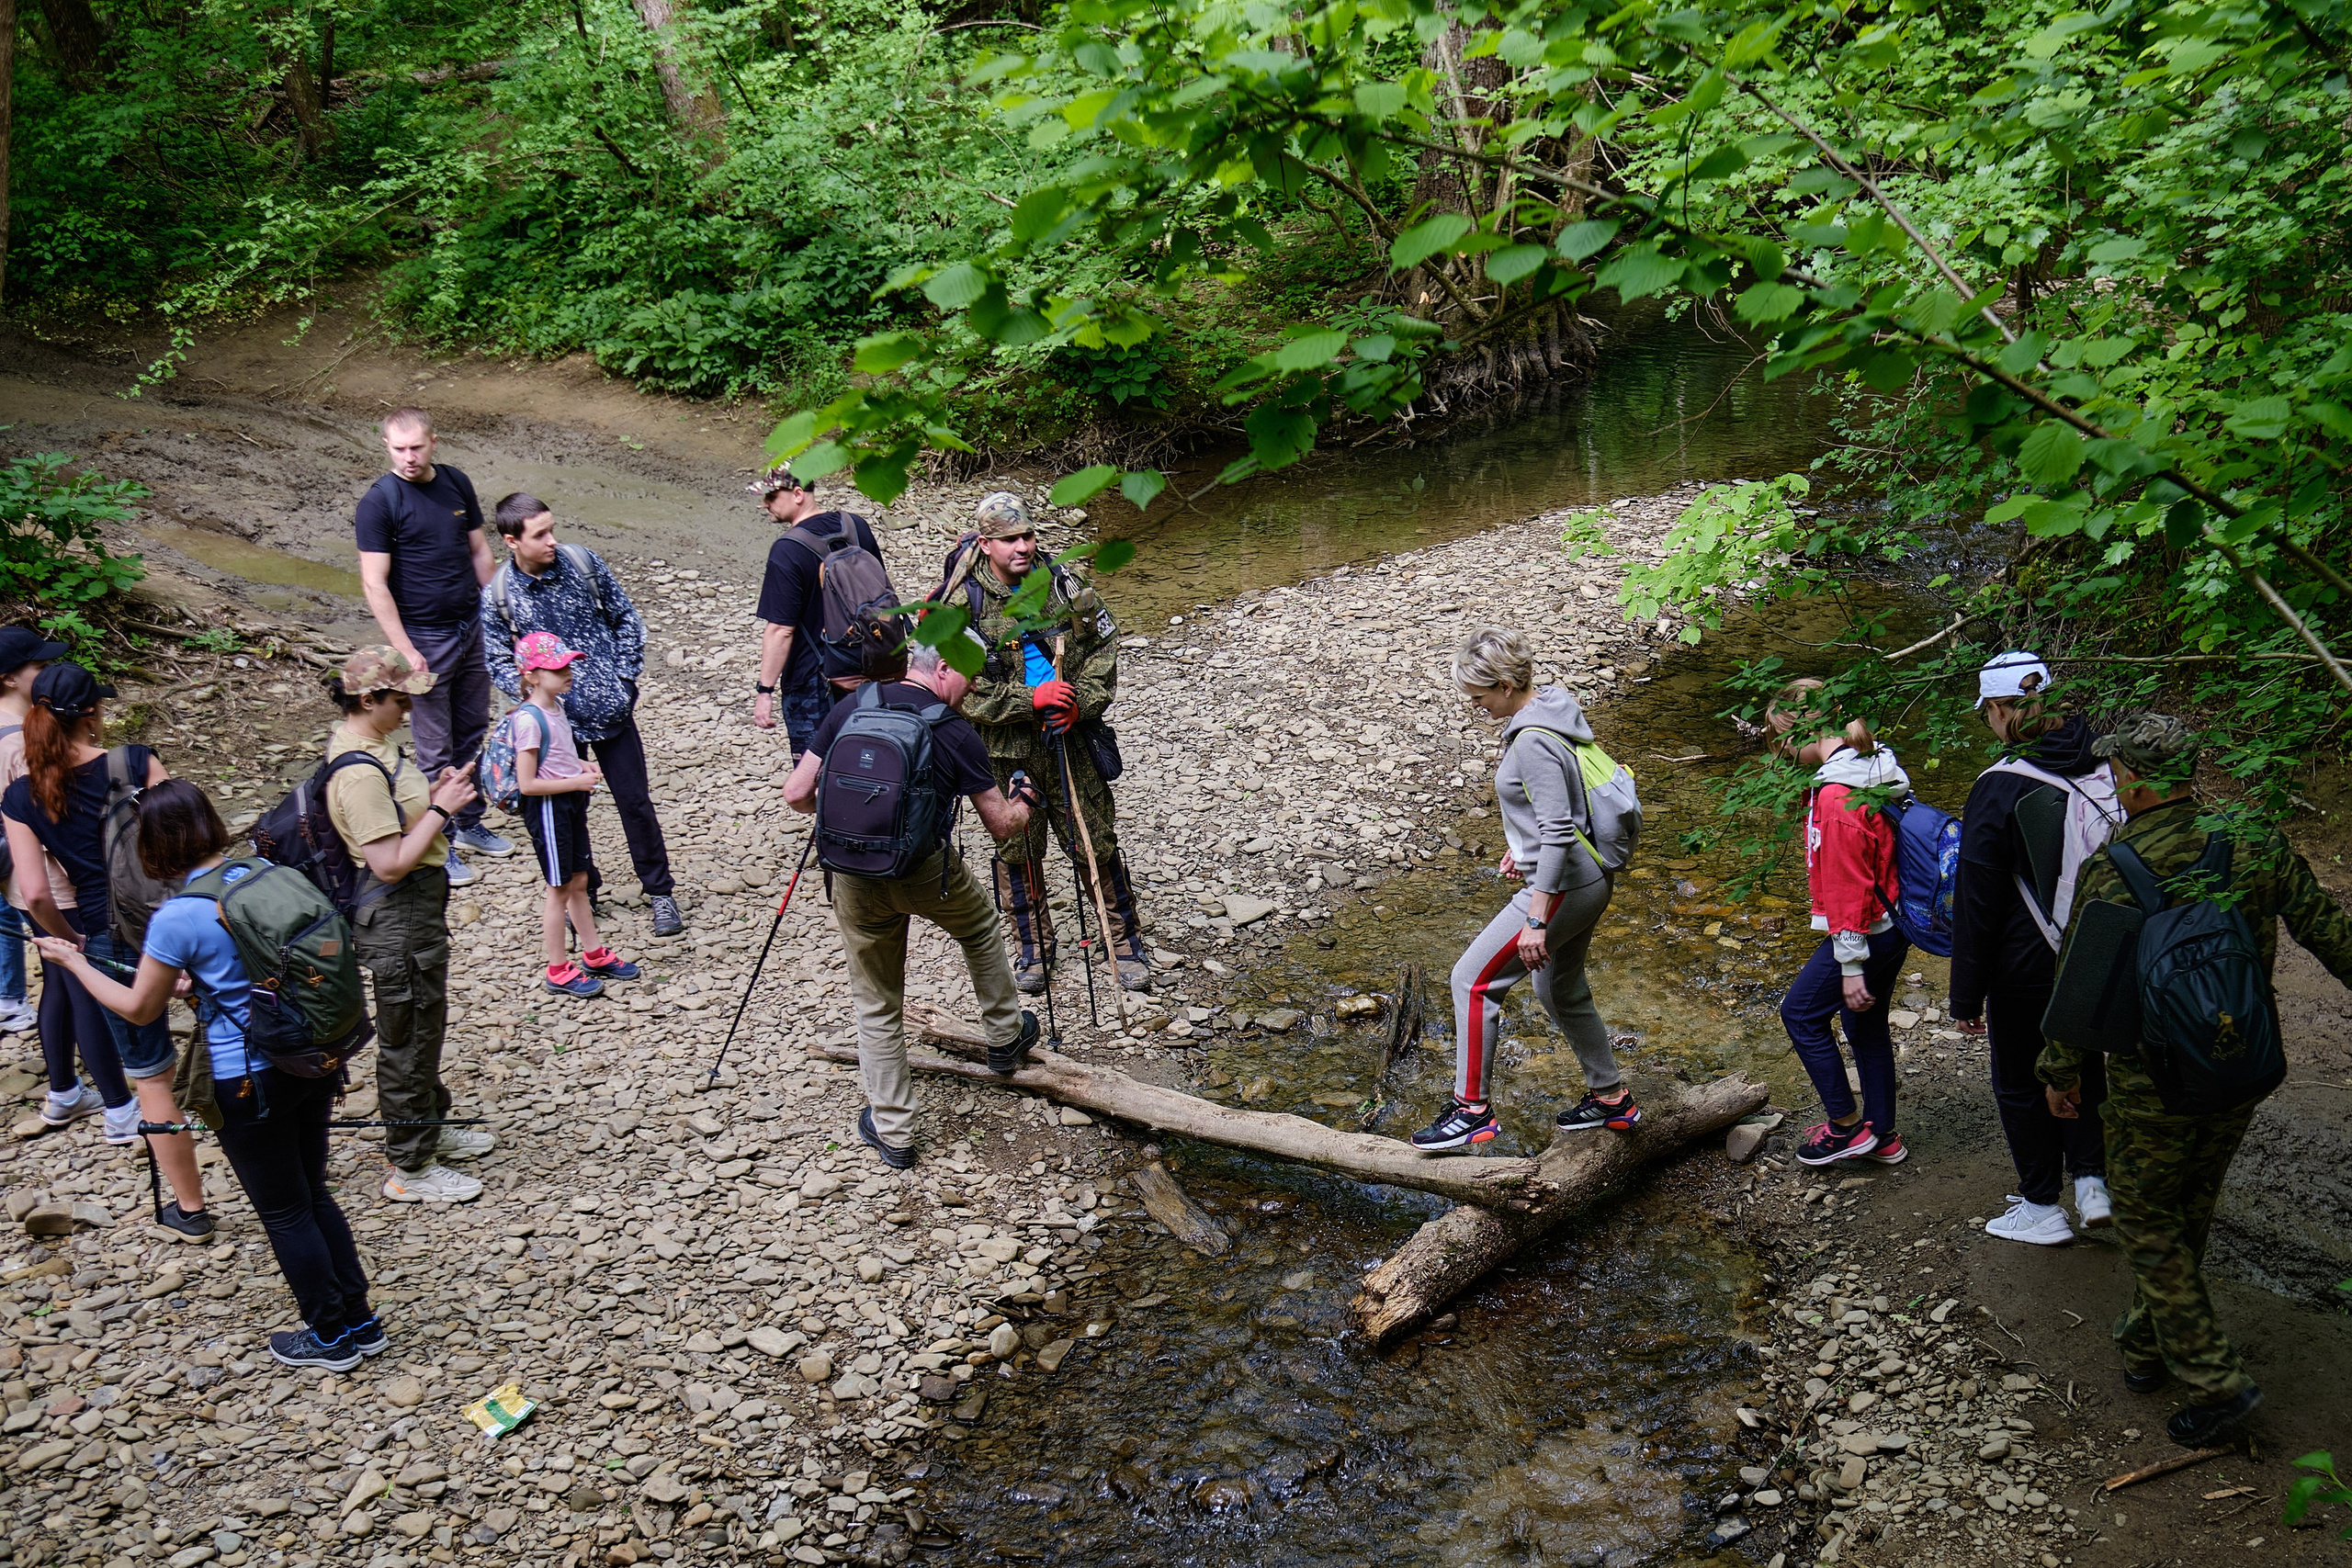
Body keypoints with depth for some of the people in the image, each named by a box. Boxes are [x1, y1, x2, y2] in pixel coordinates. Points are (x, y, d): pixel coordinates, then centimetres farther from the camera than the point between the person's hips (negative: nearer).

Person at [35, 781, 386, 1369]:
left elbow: (139, 1009, -5)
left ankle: (332, 1336, 24)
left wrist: (74, 962, 9)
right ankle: (360, 1320, 30)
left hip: (247, 1082, -6)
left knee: (284, 1212, 12)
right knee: (313, 1193, 21)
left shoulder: (176, 918, -19)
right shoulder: (263, 872, -2)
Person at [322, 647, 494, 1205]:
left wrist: (434, 794, 3)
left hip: (414, 908, 10)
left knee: (423, 1027, 25)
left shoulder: (365, 745, 4)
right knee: (409, 1037, 4)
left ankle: (430, 1128, 43)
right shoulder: (358, 773, -27)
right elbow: (390, 863, -28)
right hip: (397, 919, -10)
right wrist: (442, 809, -22)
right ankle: (409, 1168, 19)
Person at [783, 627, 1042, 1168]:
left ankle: (891, 1132, 19)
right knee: (979, 929, 30)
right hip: (927, 872, -2)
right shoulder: (955, 732, -6)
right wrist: (1024, 801, 21)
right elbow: (1002, 825, -2)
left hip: (854, 876, 3)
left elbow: (797, 794, 1)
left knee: (876, 1005, 14)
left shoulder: (850, 708, 2)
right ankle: (1006, 1037, 45)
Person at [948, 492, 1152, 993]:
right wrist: (1032, 699, -21)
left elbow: (1103, 647, 5)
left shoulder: (1064, 584, -2)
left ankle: (1127, 943, 21)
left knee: (1097, 846, 5)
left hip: (1069, 739, 1)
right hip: (1005, 750, -1)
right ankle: (1034, 949, 30)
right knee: (1017, 853, 12)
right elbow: (961, 688, -13)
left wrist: (1080, 702, -11)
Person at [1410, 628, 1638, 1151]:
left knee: (1473, 979, -2)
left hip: (1562, 888, -10)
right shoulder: (1552, 711, 6)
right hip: (1588, 880, 10)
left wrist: (1535, 920, -26)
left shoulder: (1533, 743, -25)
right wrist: (1523, 846, 23)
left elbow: (1559, 833, -27)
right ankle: (1611, 1098, 39)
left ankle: (1471, 1108, 5)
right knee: (1560, 991, 24)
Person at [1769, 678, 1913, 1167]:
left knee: (1801, 1013, 6)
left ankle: (1847, 1126, 14)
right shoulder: (1874, 767, 5)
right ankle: (1882, 1136, 31)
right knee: (1866, 1022, 20)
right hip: (1895, 921, 9)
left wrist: (1850, 967, -20)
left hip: (1866, 929, -9)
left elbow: (1848, 887, -24)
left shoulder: (1837, 797, -26)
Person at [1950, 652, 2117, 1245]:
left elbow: (1976, 905, -17)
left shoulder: (1999, 789, -21)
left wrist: (1966, 997, -8)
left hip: (2028, 968, -5)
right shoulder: (2103, 769, -5)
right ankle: (2092, 1181, 25)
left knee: (2021, 1084, 13)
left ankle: (2042, 1208, 25)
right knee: (2082, 1064, 26)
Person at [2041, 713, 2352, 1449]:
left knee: (2145, 1220, 8)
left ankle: (2214, 1380, 4)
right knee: (2190, 1211, 21)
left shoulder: (2110, 870, -17)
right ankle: (2147, 1345, 35)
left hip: (2155, 1077, -5)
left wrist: (2061, 1071, 3)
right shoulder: (2255, 843, -5)